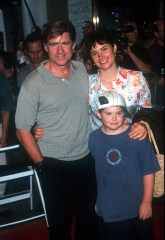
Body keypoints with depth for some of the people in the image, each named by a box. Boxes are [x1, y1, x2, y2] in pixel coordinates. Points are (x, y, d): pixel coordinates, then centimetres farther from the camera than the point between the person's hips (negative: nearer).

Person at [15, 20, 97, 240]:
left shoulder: (82, 70, -1)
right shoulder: (33, 84, -17)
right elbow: (22, 130, -11)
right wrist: (42, 165, -8)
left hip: (87, 159, 5)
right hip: (55, 166, -4)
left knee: (89, 217, 22)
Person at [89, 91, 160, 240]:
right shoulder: (94, 138, -7)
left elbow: (148, 172, -10)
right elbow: (94, 171, 5)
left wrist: (147, 202, -7)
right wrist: (96, 200, 12)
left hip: (137, 207, -2)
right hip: (108, 208, 2)